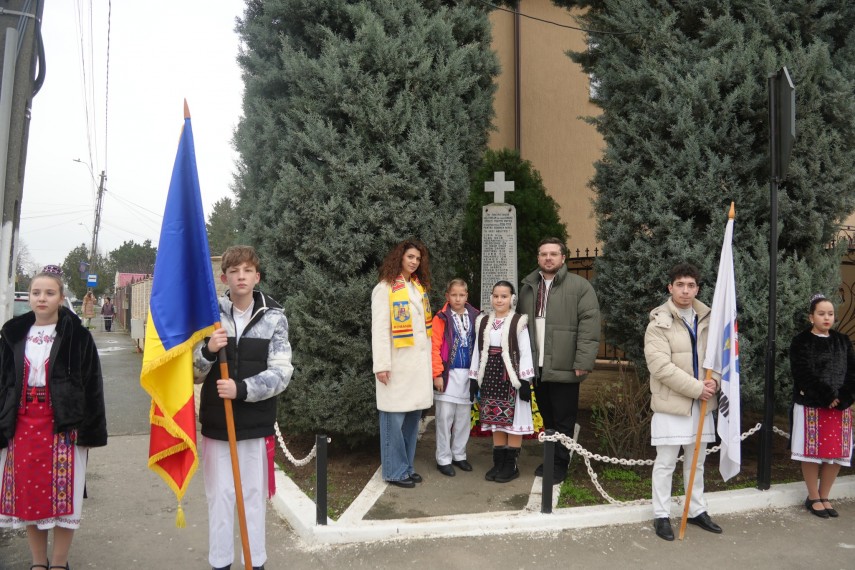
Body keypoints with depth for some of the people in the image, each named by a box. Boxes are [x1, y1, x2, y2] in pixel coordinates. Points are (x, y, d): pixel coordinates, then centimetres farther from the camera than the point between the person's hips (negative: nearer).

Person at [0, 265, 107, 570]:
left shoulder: (77, 336, -4)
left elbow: (91, 384, -6)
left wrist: (90, 429, -9)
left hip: (62, 424, -4)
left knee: (63, 496, 1)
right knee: (27, 493, 10)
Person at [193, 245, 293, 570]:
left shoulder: (274, 317, -4)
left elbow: (281, 373, -8)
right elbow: (193, 373, 1)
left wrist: (242, 389, -21)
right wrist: (207, 351, -19)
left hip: (256, 424, -1)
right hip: (216, 422, 1)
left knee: (254, 495, 10)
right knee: (219, 495, 10)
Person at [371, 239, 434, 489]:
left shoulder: (420, 287, 15)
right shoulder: (385, 288, -7)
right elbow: (379, 330, -12)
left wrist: (430, 357, 11)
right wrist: (382, 364, -16)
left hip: (419, 361, 7)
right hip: (397, 363, -7)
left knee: (413, 415, 11)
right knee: (395, 418, -1)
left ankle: (407, 466, 23)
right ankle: (394, 471, 9)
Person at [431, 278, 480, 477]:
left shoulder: (474, 317, 5)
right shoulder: (441, 318, -5)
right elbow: (434, 348, -9)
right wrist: (437, 374, -13)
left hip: (468, 375, 4)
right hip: (448, 374, -4)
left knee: (463, 418, 13)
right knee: (445, 417, 1)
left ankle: (459, 455, 27)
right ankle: (443, 459, 13)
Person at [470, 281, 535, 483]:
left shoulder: (519, 322, -7)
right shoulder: (483, 322, 8)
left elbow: (525, 352, -9)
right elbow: (478, 351, 11)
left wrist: (525, 380, -13)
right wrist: (474, 378, 9)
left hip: (511, 377, -4)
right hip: (491, 376, 5)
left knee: (513, 421, 2)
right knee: (496, 422, 11)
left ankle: (511, 465, 13)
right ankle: (498, 463, 21)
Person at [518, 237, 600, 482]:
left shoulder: (580, 286, -5)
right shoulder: (528, 287, 13)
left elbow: (589, 327, -11)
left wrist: (583, 362, -16)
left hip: (564, 367, -5)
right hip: (536, 367, 5)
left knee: (563, 421, 5)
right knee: (547, 418, 17)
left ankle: (560, 465, 17)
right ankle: (550, 459, 31)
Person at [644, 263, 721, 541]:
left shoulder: (707, 320, 8)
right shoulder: (659, 323, -9)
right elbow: (660, 366, -18)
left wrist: (714, 381, -10)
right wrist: (697, 388, -19)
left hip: (702, 403, 5)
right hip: (671, 403, -5)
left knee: (696, 462, 17)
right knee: (665, 463, 3)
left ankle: (697, 511, 32)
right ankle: (661, 516, 15)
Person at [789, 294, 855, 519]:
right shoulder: (801, 342, -3)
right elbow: (804, 375, -11)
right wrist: (827, 397, -15)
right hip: (811, 405, -4)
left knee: (836, 453, 6)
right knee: (812, 452, 0)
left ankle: (824, 497, 19)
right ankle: (813, 499, 13)